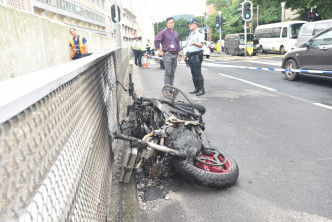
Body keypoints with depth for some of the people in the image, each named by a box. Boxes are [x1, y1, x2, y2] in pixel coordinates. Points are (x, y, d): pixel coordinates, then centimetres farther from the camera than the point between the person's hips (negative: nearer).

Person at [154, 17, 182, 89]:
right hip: (167, 54, -6)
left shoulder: (176, 33, 18)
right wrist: (160, 51, -9)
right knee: (168, 72, -11)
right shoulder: (163, 32, -1)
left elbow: (178, 44, 20)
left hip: (175, 55, 6)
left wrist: (179, 55, 14)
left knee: (172, 73, 7)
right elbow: (156, 41, -8)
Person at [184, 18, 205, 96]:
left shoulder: (200, 33, -6)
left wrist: (194, 43, -37)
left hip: (196, 56, -8)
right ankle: (197, 88, 16)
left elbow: (201, 45, -17)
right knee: (193, 74, 9)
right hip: (190, 56, 8)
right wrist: (186, 55, 22)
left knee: (198, 73, -9)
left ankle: (201, 90, -4)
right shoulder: (191, 33, 21)